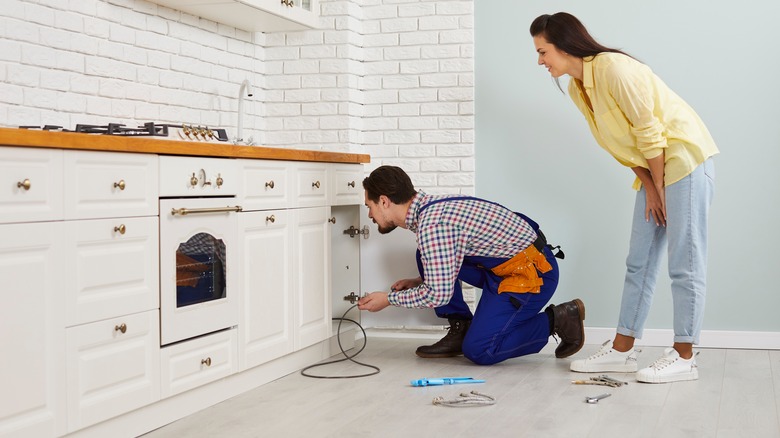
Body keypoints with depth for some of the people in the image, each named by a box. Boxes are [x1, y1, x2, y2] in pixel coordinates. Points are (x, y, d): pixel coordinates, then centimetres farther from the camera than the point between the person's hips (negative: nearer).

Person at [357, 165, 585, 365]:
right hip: (501, 265, 10)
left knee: (478, 351, -13)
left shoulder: (432, 224, -23)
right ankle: (460, 330, 9)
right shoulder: (429, 207, 7)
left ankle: (557, 320, 1)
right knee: (426, 256, 4)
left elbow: (438, 294, -22)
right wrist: (418, 282, 13)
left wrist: (389, 298, -9)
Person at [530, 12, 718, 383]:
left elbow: (649, 132, -19)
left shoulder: (612, 68, -20)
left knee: (685, 263, -5)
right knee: (639, 262, 10)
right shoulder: (577, 89, 7)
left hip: (685, 160, -9)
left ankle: (684, 358, 2)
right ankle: (622, 350, 16)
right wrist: (649, 189, 0)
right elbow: (625, 145, 9)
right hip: (653, 170, 9)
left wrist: (659, 189, -11)